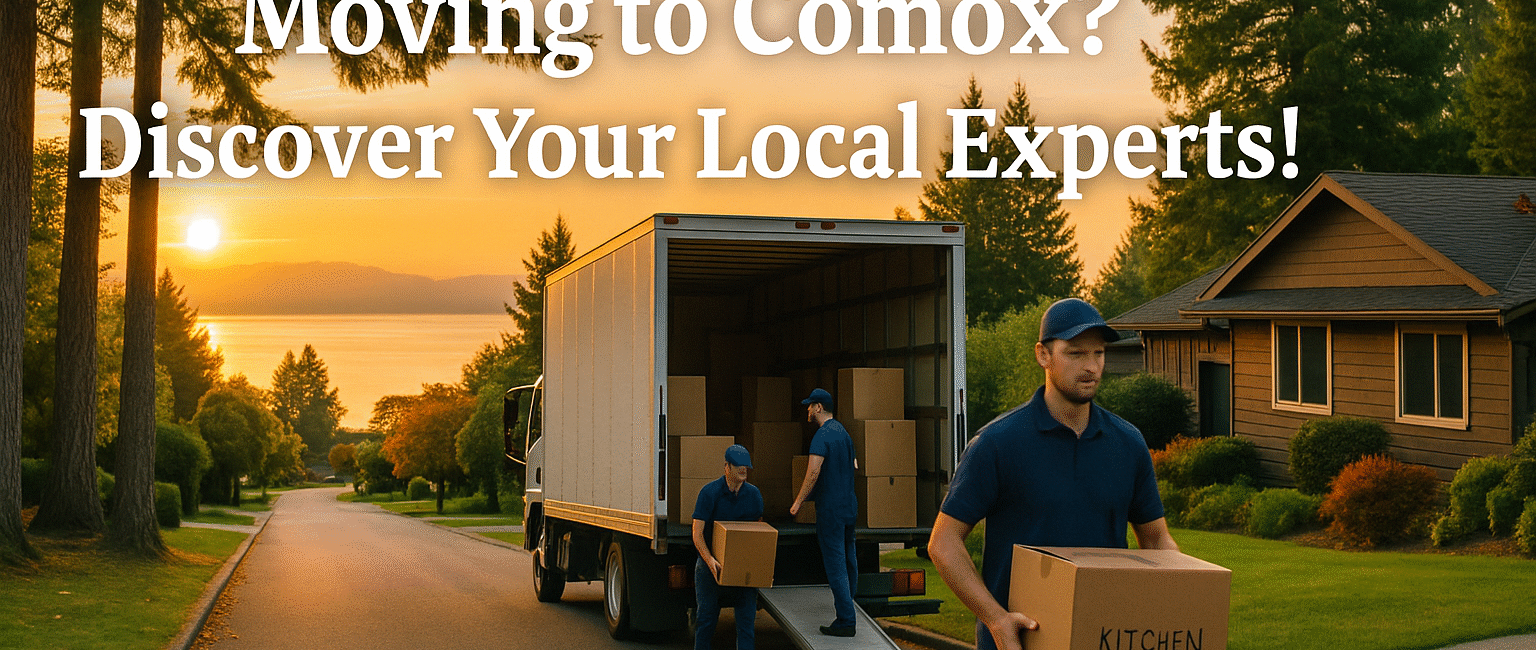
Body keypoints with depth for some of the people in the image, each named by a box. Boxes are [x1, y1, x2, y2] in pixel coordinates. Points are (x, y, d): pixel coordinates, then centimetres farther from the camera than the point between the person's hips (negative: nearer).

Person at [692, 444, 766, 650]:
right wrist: (709, 560, -29)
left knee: (747, 616, -5)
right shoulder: (709, 492, -11)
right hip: (712, 563, -2)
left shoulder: (753, 494, 1)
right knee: (707, 615, 5)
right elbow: (697, 533, -14)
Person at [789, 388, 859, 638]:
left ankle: (846, 621, -10)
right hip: (849, 504, 9)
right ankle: (845, 603, 35)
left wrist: (799, 501, -18)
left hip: (830, 508, -9)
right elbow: (853, 465, 24)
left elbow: (813, 472, -26)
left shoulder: (822, 436, -17)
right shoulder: (843, 432, 12)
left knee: (835, 563, -8)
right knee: (848, 557, 19)